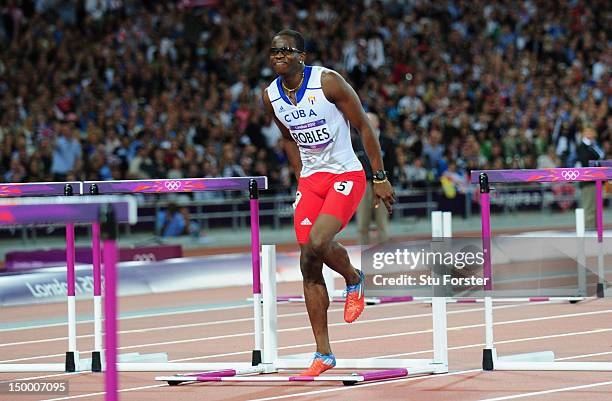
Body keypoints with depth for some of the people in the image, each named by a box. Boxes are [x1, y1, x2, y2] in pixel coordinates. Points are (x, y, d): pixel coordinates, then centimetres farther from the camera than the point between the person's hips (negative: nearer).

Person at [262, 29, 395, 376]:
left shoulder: (327, 82, -15)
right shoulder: (271, 96, 2)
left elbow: (364, 126, -9)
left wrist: (381, 179, -9)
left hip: (346, 176, -6)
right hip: (310, 180, 6)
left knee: (318, 243, -27)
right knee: (309, 266, -1)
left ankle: (354, 280, 8)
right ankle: (324, 354, 7)